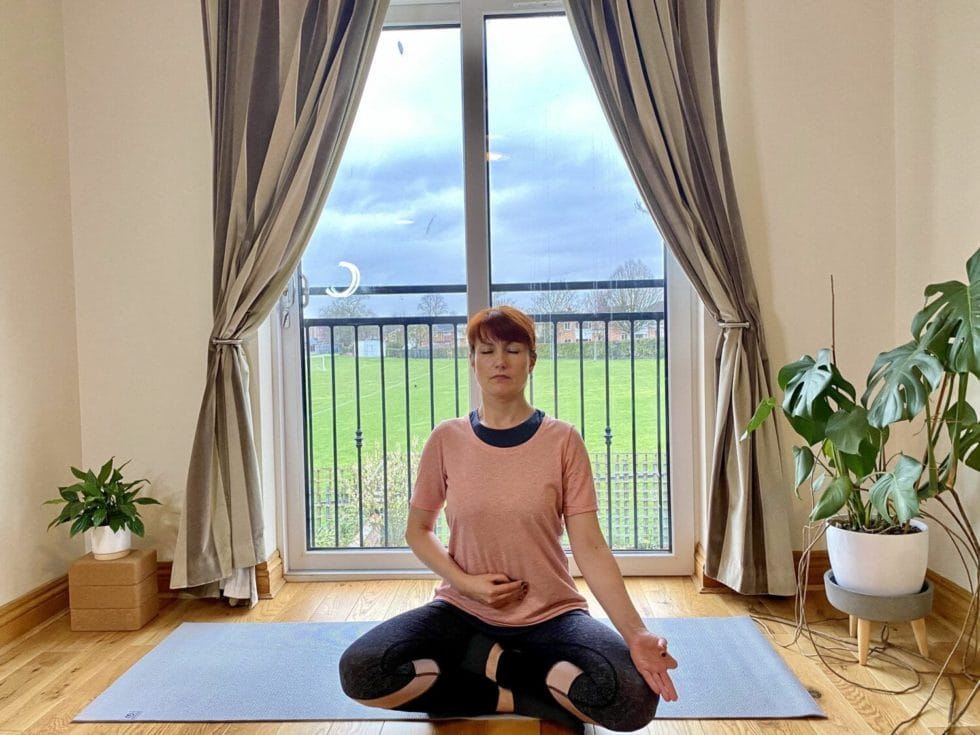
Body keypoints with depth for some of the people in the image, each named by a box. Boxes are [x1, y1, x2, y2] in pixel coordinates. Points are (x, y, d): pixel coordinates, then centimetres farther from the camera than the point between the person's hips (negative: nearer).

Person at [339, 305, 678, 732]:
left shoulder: (562, 440, -7)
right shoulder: (446, 439, -3)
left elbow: (589, 546, -10)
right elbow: (418, 530, 7)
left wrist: (635, 635, -22)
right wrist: (465, 583, -11)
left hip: (551, 615, -1)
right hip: (463, 611, 1)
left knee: (634, 698, -28)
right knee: (359, 672, -24)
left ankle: (492, 662, -6)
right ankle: (517, 697, -8)